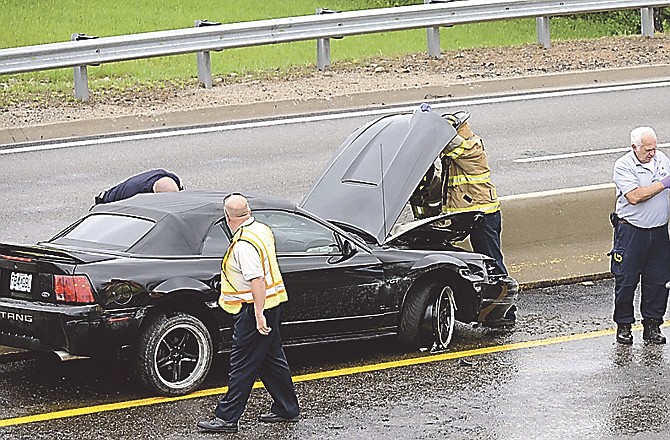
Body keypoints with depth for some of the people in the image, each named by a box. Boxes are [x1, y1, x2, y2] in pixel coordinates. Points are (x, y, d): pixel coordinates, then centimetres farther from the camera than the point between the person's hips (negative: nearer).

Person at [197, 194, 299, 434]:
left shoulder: (244, 244, -21)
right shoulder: (262, 230, 9)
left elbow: (257, 280, -27)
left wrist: (259, 315, -27)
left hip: (253, 308, -10)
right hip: (272, 304, 10)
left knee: (242, 366, -7)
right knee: (272, 359, 18)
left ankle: (227, 417, -4)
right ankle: (287, 409, 25)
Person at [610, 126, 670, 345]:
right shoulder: (623, 166, -12)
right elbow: (634, 197, -24)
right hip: (631, 231, -5)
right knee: (626, 280, 1)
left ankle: (652, 325, 18)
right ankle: (623, 325, 14)